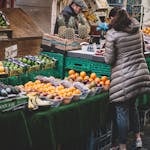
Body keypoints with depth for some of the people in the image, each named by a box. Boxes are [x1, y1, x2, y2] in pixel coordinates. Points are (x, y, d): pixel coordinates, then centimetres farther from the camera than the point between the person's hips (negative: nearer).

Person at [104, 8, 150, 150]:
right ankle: (138, 138, 32)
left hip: (124, 78, -6)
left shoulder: (112, 34, -11)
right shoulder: (137, 30, 6)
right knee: (132, 105, 25)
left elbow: (109, 60, -10)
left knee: (122, 112, 3)